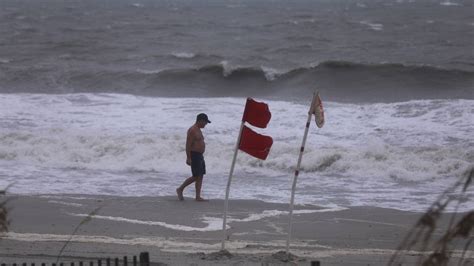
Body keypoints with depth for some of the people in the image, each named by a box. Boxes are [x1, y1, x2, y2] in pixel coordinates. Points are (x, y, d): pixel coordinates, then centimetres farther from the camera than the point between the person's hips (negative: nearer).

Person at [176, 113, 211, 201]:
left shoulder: (198, 130, 17)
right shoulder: (192, 130, -15)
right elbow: (188, 145, -19)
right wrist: (188, 158, -22)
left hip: (200, 156, 10)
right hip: (194, 155, -10)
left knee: (200, 176, 5)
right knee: (196, 177, -9)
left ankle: (198, 197, 4)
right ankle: (180, 189, 3)